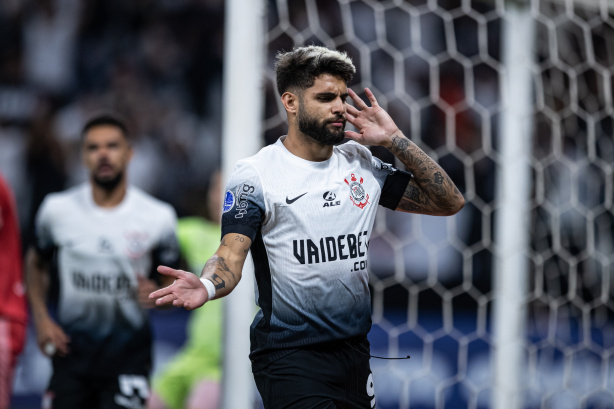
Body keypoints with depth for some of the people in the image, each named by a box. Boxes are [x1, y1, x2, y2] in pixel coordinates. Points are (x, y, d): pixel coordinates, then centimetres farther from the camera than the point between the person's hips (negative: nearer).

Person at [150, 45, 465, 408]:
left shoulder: (362, 165, 9)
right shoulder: (255, 174, -6)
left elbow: (449, 202, 9)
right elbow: (232, 255, -16)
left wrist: (394, 140, 1)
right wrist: (207, 286, -40)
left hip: (355, 349, 6)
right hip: (289, 355, -5)